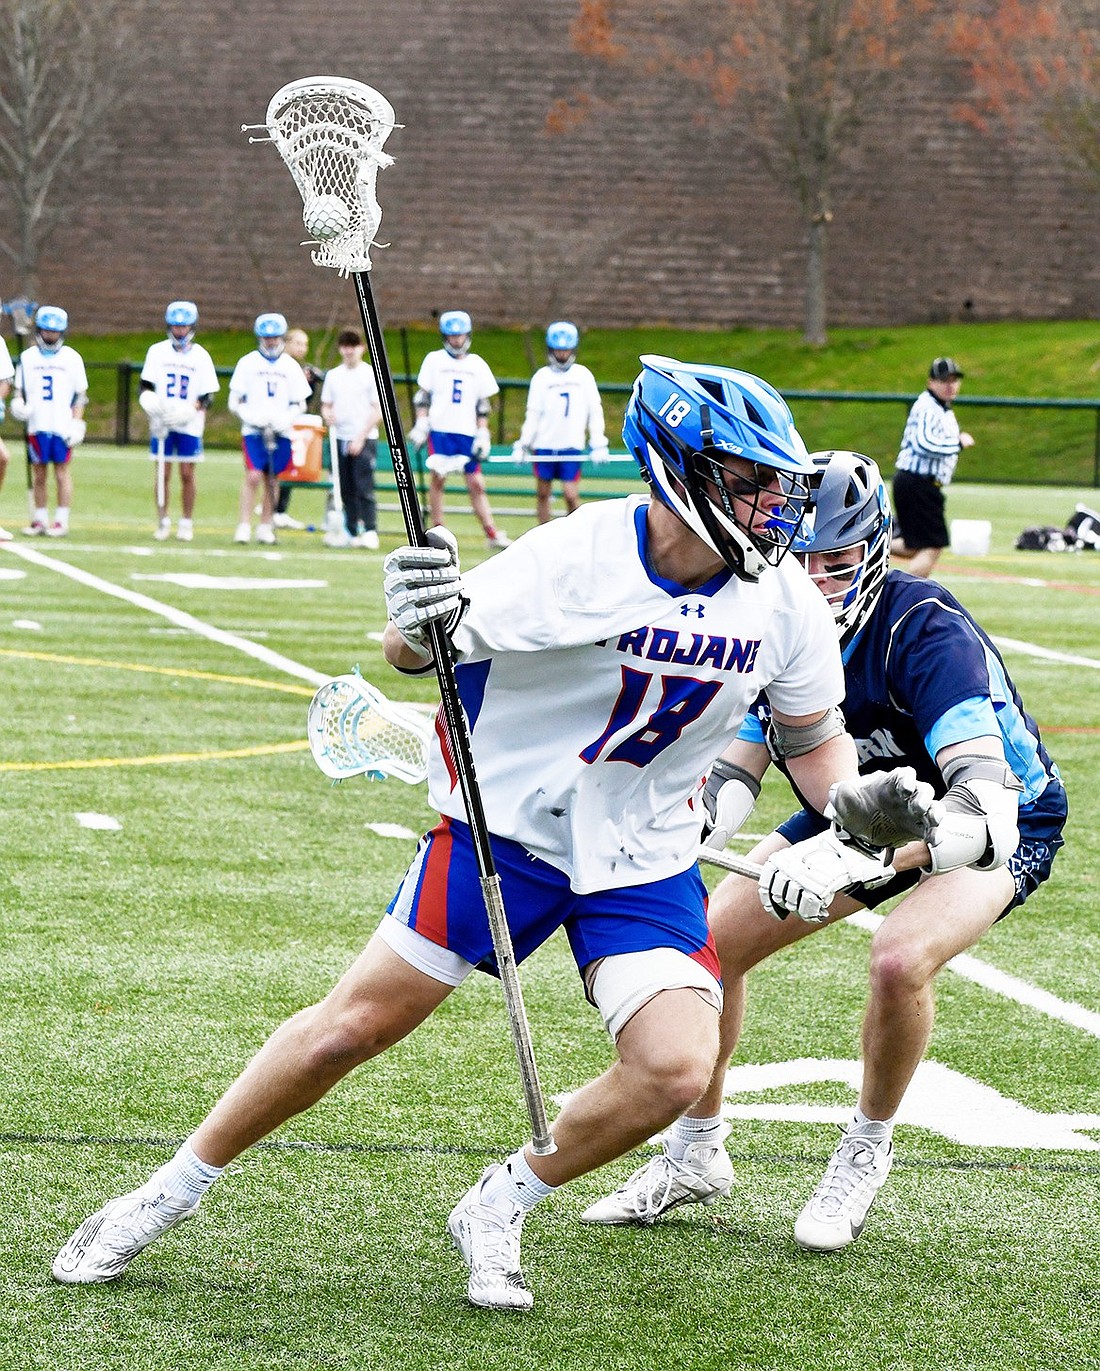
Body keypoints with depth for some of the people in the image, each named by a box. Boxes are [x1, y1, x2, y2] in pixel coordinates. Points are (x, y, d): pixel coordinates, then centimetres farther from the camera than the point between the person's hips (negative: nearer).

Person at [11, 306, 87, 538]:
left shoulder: (71, 358, 4)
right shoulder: (28, 357, 10)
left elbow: (80, 395, 5)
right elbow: (19, 389, 14)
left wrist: (77, 423, -4)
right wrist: (18, 403, -7)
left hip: (62, 425, -2)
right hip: (37, 424, 2)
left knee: (62, 472, -2)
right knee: (39, 475, 5)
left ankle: (61, 521, 0)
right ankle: (40, 520, 10)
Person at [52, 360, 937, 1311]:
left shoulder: (785, 598, -8)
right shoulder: (577, 557, -22)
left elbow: (816, 736, 8)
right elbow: (415, 654, -13)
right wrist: (418, 623, -37)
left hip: (644, 858, 4)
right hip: (507, 818, -4)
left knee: (675, 1070, -15)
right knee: (361, 1021, -3)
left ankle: (498, 1213, 10)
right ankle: (170, 1193, 16)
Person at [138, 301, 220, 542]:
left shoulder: (201, 356, 2)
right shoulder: (157, 352, 6)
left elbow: (208, 396, 1)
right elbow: (146, 385, 9)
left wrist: (192, 409, -16)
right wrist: (148, 399, -13)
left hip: (189, 425, -1)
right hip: (161, 422, 1)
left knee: (187, 474, 1)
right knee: (163, 474, 2)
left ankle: (186, 523, 10)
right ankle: (163, 522, 10)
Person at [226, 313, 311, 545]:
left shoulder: (291, 366, 9)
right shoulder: (248, 363, 4)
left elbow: (300, 404, 11)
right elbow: (235, 402, 3)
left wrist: (284, 420, -8)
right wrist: (253, 418, -13)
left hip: (280, 431, 2)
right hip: (253, 430, -2)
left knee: (272, 479, 5)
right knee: (253, 476, -14)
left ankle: (265, 526, 14)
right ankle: (244, 526, -11)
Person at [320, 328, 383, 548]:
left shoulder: (371, 375, -2)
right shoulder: (333, 376, 12)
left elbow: (378, 410, -6)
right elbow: (326, 405, 17)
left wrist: (361, 437, -12)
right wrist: (327, 415, -8)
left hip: (364, 440, -5)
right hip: (340, 438, 5)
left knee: (364, 488, -12)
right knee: (346, 490, 6)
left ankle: (370, 532, -12)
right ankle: (352, 532, 11)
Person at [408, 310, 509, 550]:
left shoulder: (477, 364, 11)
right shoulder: (434, 360, 5)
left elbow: (482, 404, 14)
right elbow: (422, 395, 7)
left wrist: (483, 434, 7)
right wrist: (420, 424, -3)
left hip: (467, 432, 2)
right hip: (440, 429, -2)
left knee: (476, 484, 0)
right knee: (438, 478, -3)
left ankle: (491, 533, -1)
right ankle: (438, 530, 4)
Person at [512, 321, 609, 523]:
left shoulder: (583, 375, 5)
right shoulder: (542, 376, 5)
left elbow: (595, 411, 8)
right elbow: (533, 414, 6)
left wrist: (599, 444, 3)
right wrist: (522, 444, 1)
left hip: (572, 446, -1)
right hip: (544, 445, 1)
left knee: (571, 495, -9)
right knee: (543, 493, 7)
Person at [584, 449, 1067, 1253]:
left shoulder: (924, 631, -36)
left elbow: (984, 811, -48)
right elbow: (739, 770, -7)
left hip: (1008, 825, -6)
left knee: (901, 958, -32)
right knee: (711, 939, -1)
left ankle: (867, 1152, -4)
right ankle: (696, 1155, 20)